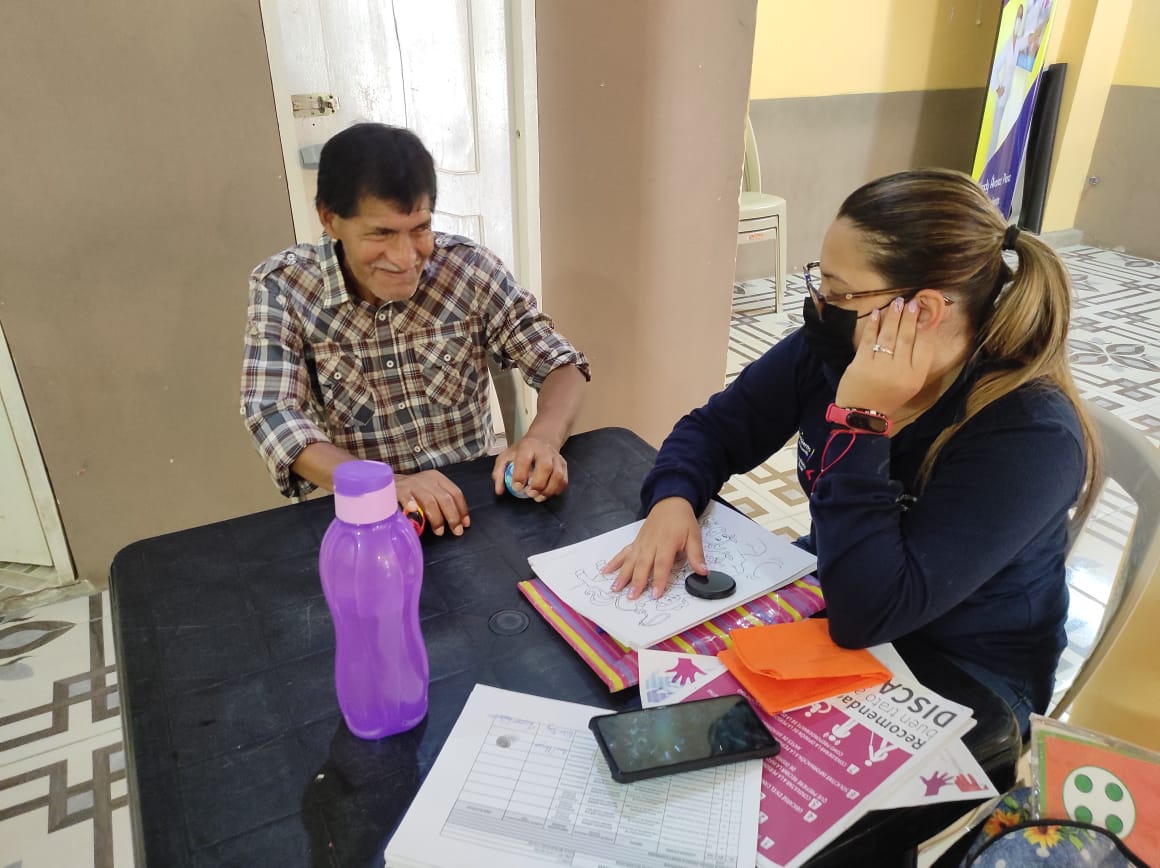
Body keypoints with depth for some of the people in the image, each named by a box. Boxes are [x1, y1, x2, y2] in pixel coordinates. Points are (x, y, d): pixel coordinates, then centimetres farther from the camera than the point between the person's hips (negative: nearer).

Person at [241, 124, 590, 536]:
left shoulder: (469, 268, -7)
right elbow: (274, 417, -17)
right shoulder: (281, 287, -9)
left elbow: (562, 364, -5)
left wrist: (542, 440, -26)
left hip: (476, 499, 1)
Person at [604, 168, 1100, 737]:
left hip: (963, 674, -5)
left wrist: (860, 420, -38)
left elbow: (865, 614, -37)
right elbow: (714, 428, -3)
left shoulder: (1030, 436, -31)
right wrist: (673, 500, -24)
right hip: (829, 593, 5)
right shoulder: (831, 347, -14)